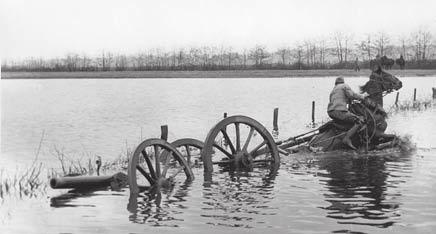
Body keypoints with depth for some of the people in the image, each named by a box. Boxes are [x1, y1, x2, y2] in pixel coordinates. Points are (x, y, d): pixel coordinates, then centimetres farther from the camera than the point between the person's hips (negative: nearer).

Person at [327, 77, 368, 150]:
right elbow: (351, 95, -5)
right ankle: (347, 138, -28)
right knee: (359, 121, -12)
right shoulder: (345, 86, 9)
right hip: (339, 111, -8)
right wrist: (362, 96, 9)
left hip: (330, 112, 8)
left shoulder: (333, 91, 30)